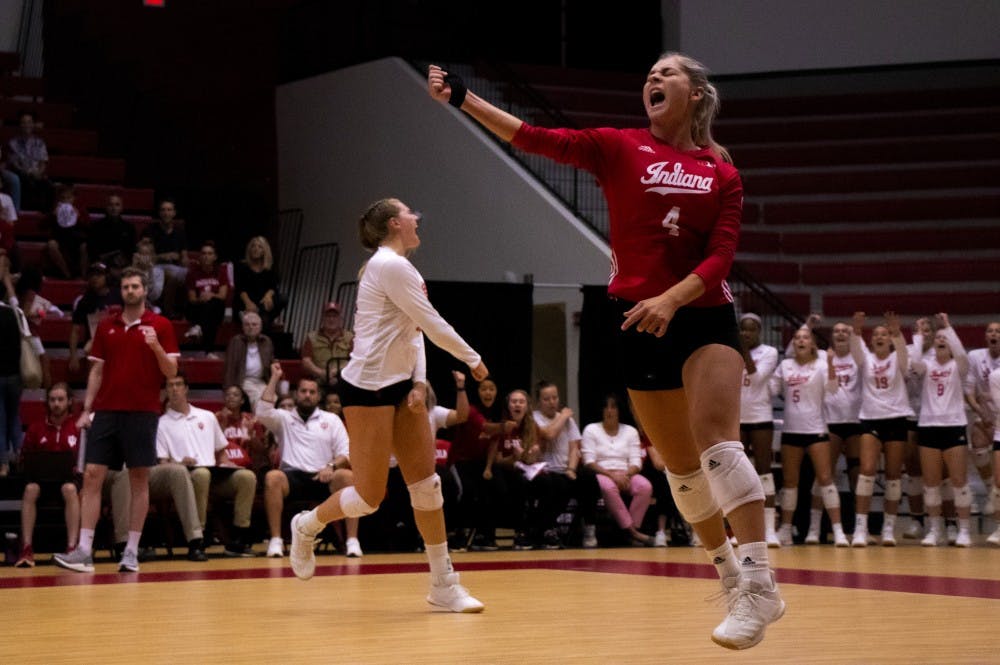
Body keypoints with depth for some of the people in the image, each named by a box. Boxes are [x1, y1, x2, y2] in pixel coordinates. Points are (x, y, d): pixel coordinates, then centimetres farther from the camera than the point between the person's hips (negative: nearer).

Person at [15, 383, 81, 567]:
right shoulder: (35, 428, 9)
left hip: (68, 475, -2)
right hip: (41, 475, 2)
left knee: (70, 489, -37)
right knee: (30, 489, -33)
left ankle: (72, 547, -37)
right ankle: (26, 548, -34)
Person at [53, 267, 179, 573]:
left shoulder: (160, 325, 2)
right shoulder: (106, 327, 12)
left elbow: (171, 371, -2)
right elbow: (97, 371, 14)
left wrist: (156, 347, -19)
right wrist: (86, 409, 6)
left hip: (142, 412, -3)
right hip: (107, 410, 3)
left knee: (139, 480, 0)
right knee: (92, 476, -5)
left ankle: (132, 551, 6)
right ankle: (84, 550, -6)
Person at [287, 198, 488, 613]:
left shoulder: (398, 266, 15)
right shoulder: (390, 266, -15)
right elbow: (433, 325, -14)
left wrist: (419, 381, 0)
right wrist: (473, 359, -2)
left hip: (399, 385, 10)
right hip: (368, 388, -10)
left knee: (427, 484, 3)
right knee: (370, 497, -4)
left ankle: (444, 585, 6)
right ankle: (306, 526, 23)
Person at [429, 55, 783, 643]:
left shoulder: (723, 173, 3)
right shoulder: (619, 148, 3)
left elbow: (722, 255, -6)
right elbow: (539, 139, -8)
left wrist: (671, 299, -23)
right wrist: (463, 99, -17)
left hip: (705, 316, -2)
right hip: (641, 323, 2)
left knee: (717, 439, -22)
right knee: (681, 465, 9)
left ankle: (759, 583, -25)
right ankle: (732, 575, 25)